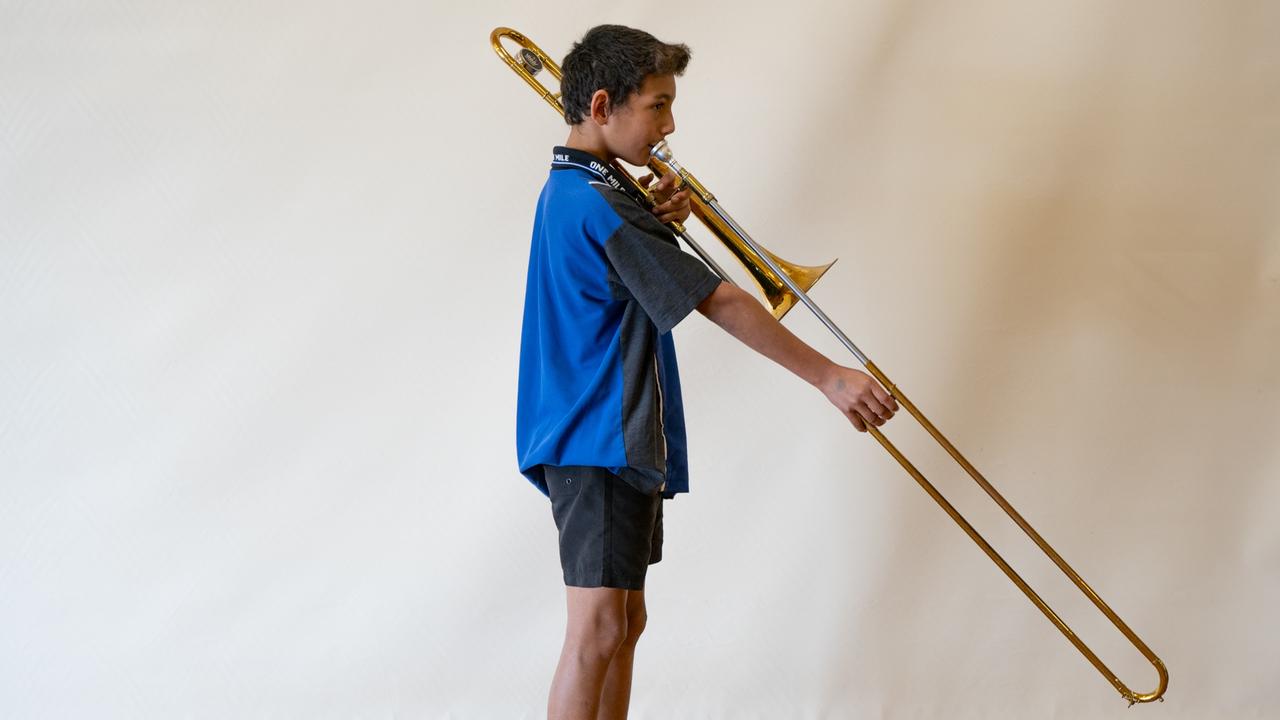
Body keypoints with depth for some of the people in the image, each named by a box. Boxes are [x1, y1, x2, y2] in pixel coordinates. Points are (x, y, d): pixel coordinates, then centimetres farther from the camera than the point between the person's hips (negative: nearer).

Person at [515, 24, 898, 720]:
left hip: (624, 442, 11)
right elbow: (718, 302, -20)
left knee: (625, 622, 13)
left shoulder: (569, 191, 14)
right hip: (597, 442, -11)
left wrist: (656, 221, 3)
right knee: (597, 630, -13)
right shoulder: (596, 201, -18)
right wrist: (829, 377, -18)